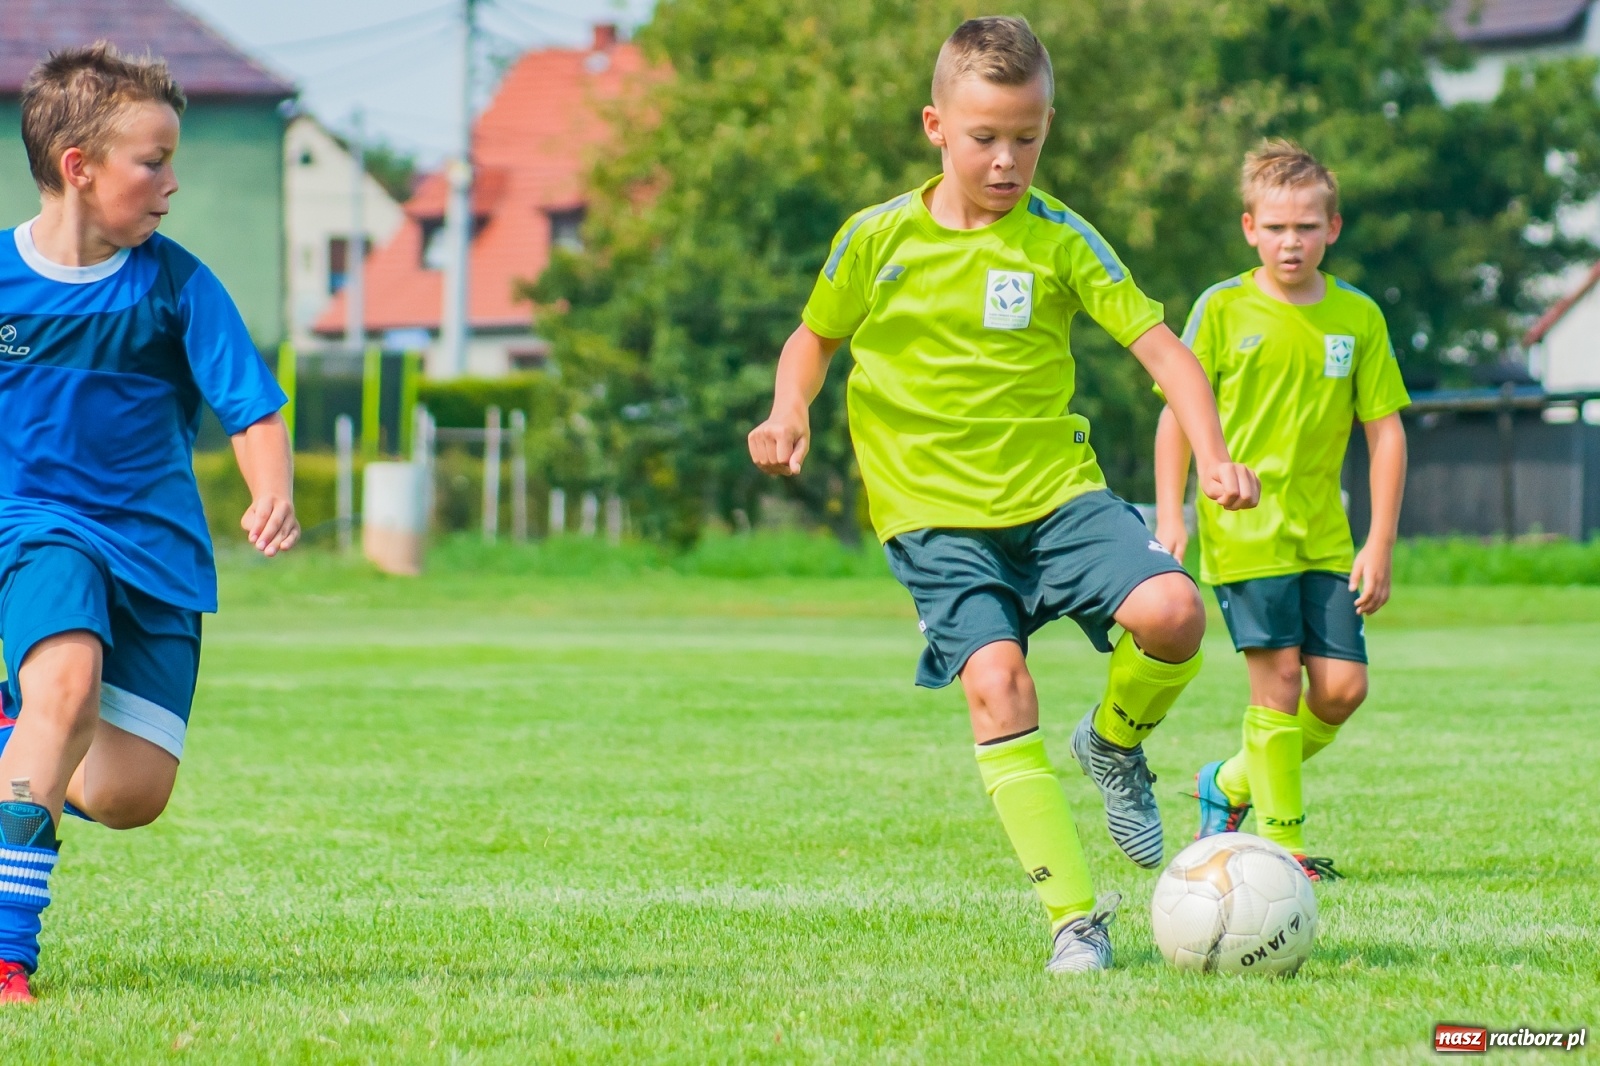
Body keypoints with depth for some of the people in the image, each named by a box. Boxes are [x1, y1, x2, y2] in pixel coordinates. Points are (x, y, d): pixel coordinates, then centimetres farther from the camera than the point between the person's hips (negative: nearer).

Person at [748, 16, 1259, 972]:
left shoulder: (1058, 238, -1)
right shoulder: (877, 240, 2)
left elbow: (1160, 345, -5)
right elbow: (814, 338, 18)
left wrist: (1214, 455, -19)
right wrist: (790, 412, -3)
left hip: (1057, 490, 1)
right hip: (936, 512, -1)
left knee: (1173, 611, -24)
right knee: (996, 683, -23)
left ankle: (1116, 744, 11)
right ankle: (1074, 914, -17)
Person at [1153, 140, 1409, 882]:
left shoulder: (1358, 317, 3)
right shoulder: (1223, 309, -3)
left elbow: (1386, 431, 5)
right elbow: (1179, 413, 1)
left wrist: (1380, 544, 0)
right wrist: (1170, 514, -8)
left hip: (1324, 537, 4)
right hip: (1242, 532, -3)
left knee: (1342, 686, -1)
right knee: (1278, 677, -10)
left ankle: (1233, 785, 22)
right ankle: (1280, 842, 0)